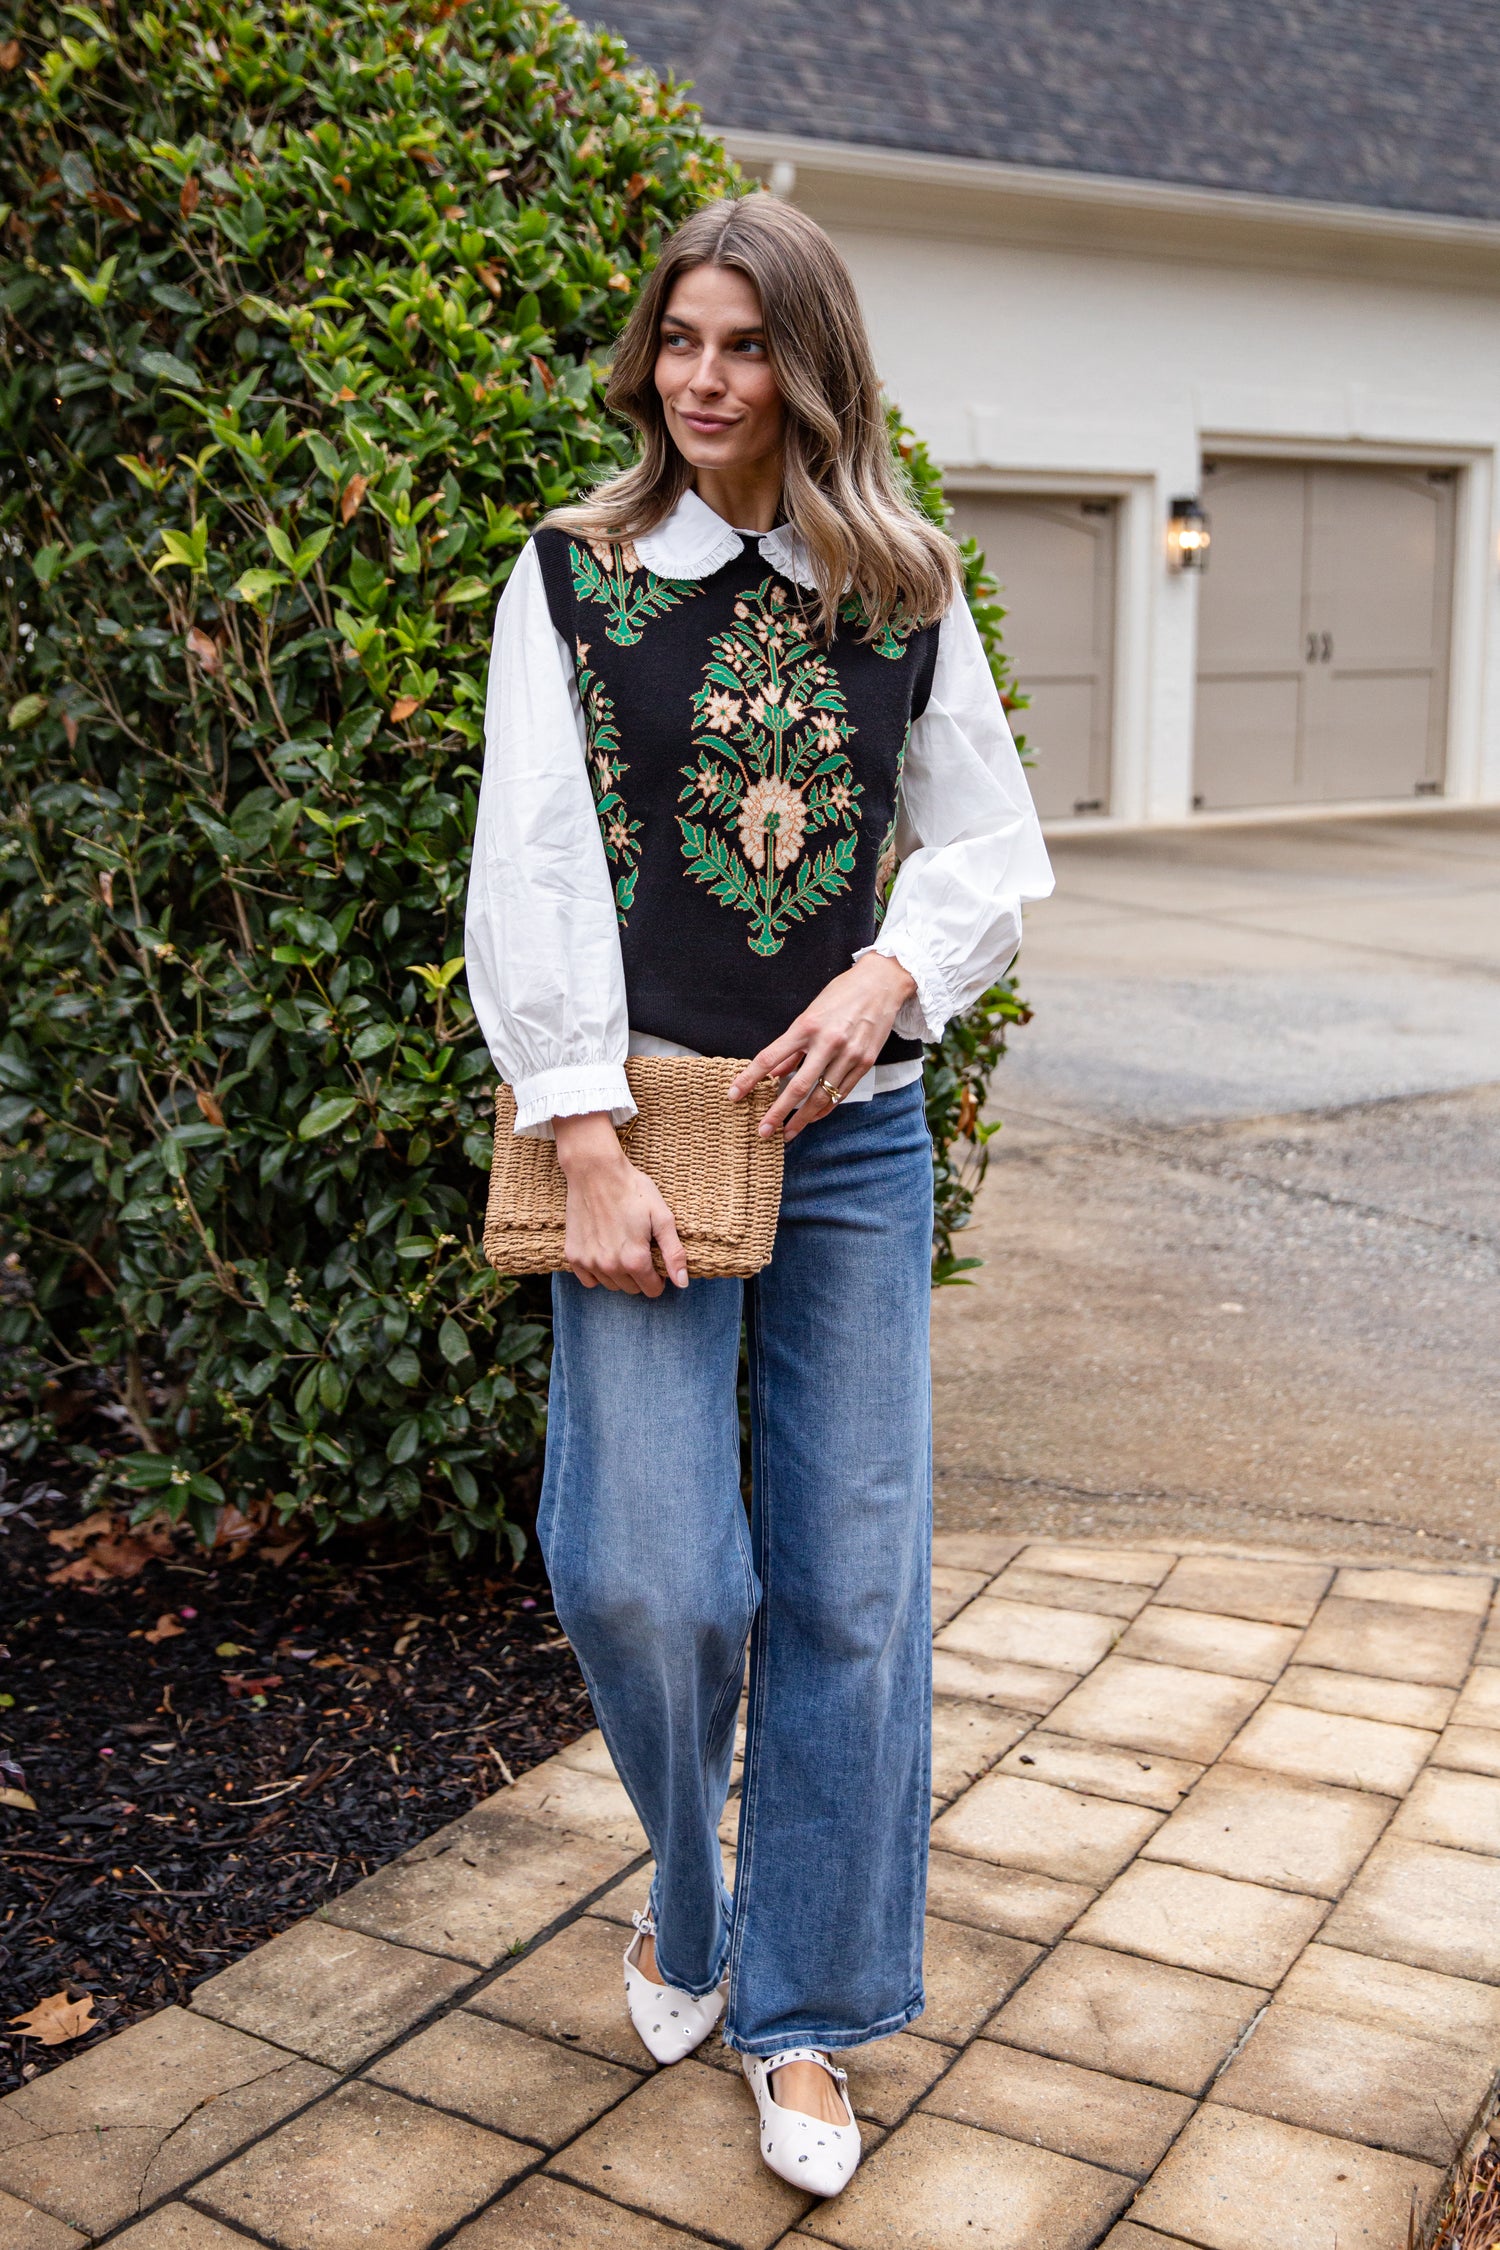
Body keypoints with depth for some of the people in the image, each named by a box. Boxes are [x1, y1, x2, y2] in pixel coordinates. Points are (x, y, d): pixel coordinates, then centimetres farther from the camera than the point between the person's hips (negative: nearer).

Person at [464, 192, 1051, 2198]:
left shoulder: (904, 593, 8)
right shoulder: (575, 575, 3)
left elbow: (999, 848, 10)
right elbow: (533, 871, -5)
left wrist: (893, 972, -11)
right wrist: (591, 1147, -13)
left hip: (851, 1130, 2)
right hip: (643, 1123, -1)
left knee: (851, 1582, 3)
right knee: (648, 1577, -6)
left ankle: (804, 2010, 22)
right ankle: (692, 1889, 28)